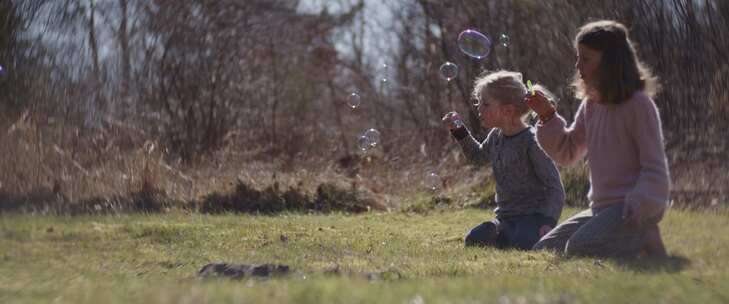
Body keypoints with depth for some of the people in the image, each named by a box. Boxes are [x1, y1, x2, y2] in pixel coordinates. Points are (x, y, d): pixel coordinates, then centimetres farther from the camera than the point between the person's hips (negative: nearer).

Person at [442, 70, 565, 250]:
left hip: (533, 217, -6)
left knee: (519, 248, -33)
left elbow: (555, 189, -14)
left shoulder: (531, 142, -15)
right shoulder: (496, 136, 8)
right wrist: (459, 130, 17)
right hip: (506, 219, 6)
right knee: (474, 241, -19)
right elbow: (478, 157, 32)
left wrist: (548, 222, -29)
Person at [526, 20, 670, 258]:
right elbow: (567, 153, 16)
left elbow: (655, 169, -13)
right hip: (601, 208, 8)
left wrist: (640, 205, -28)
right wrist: (548, 116, 2)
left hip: (633, 207, -8)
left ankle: (645, 241, -6)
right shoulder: (590, 104, 11)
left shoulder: (638, 104, -12)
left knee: (579, 248, -29)